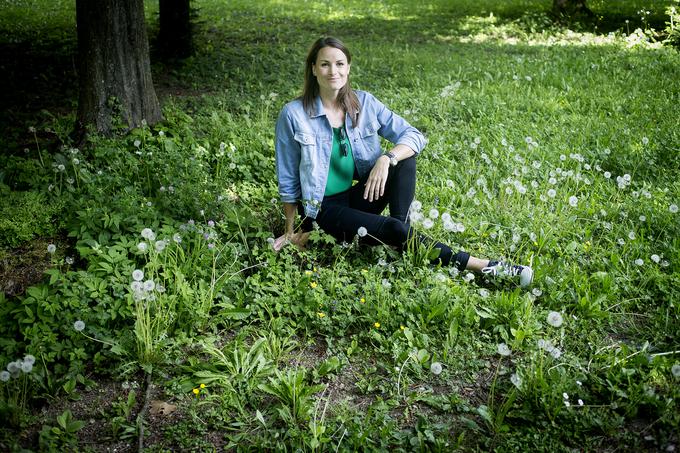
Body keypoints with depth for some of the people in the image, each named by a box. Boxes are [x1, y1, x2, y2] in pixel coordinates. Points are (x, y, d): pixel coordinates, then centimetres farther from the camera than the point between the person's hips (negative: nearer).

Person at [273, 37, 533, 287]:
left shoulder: (364, 103, -3)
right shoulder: (293, 115, -12)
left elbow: (415, 136, -8)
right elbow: (288, 181, -5)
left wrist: (387, 159, -27)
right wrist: (293, 232, -3)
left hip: (361, 195, 4)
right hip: (325, 207, -4)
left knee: (404, 155, -21)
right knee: (393, 230, -28)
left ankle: (401, 227, -23)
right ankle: (480, 266, -23)